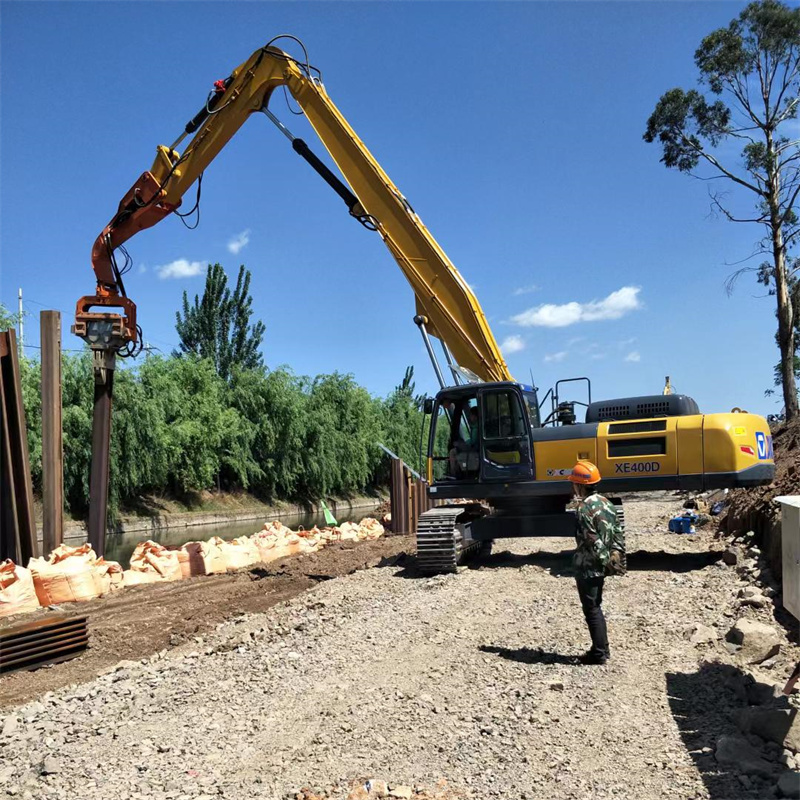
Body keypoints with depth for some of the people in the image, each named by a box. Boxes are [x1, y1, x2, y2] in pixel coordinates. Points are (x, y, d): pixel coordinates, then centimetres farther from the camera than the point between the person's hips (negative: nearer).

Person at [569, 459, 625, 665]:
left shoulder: (584, 509, -20)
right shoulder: (605, 502, 6)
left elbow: (593, 541, -22)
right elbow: (617, 530, 8)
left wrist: (606, 561, -14)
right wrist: (616, 552, 5)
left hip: (587, 567, -9)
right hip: (600, 567, 9)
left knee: (591, 610, 2)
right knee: (595, 607, 19)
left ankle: (599, 654, 10)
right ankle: (601, 648, 26)